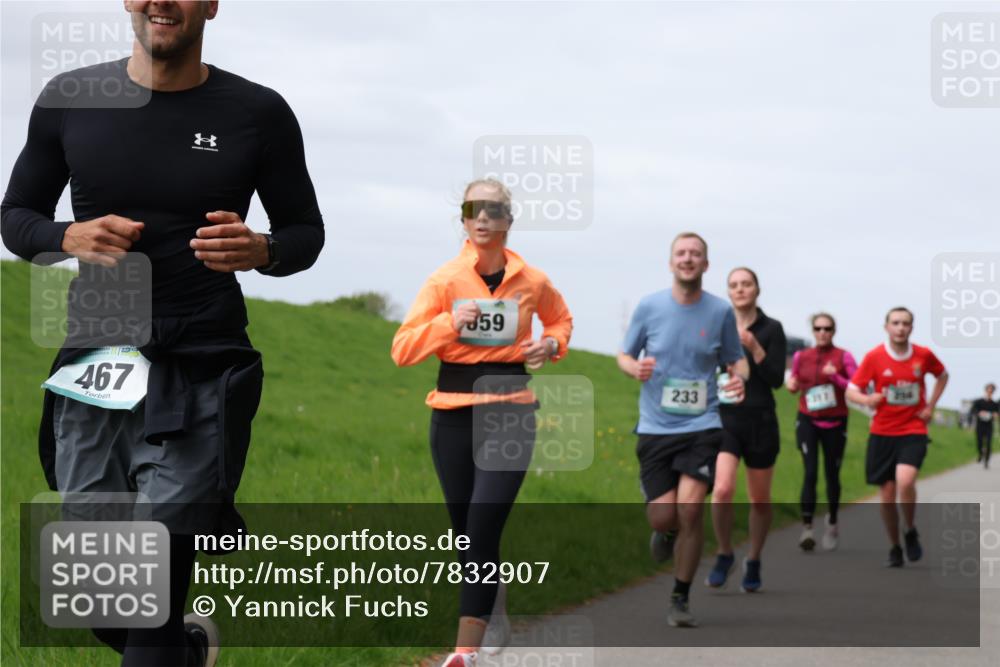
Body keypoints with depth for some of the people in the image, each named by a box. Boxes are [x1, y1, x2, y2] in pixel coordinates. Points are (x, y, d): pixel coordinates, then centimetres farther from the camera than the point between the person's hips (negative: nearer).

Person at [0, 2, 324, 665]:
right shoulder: (69, 99, 4)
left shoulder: (259, 112, 0)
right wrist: (69, 237, -9)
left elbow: (306, 230, 9)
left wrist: (262, 252, -14)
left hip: (201, 373, -3)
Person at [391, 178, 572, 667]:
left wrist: (551, 344, 1)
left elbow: (561, 319, 23)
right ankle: (494, 619, 33)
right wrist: (449, 323, -20)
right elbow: (402, 350, -6)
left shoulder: (531, 282, 1)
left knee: (483, 529, -14)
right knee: (466, 530, 9)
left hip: (509, 414, -1)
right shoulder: (444, 280, -3)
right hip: (453, 416, 1)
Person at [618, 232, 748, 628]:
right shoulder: (649, 307, 1)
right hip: (655, 428, 1)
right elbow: (624, 355, 10)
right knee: (662, 516, -7)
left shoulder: (721, 312, 1)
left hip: (702, 425, -1)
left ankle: (681, 599, 2)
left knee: (689, 508, -15)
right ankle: (667, 534, 34)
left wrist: (739, 376, -10)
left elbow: (736, 359, 13)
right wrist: (636, 368, -13)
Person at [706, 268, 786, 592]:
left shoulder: (771, 329, -3)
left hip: (760, 422, -1)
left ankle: (753, 562, 27)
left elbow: (777, 379, -10)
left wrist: (755, 349, -21)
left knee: (760, 499, 8)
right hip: (725, 420, 1)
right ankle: (724, 555, 3)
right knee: (722, 490, -18)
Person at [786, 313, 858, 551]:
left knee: (832, 475, 9)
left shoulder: (843, 357, -5)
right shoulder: (801, 357, 4)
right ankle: (807, 527, -17)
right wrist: (792, 385, -4)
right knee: (810, 473, -14)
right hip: (808, 421, 1)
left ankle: (832, 523, 32)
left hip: (835, 423, -1)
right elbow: (795, 383, 19)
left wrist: (836, 378, -23)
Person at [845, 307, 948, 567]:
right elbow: (851, 391, -3)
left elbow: (942, 376, 20)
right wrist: (867, 399, -25)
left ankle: (910, 531, 1)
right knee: (887, 496, 3)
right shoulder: (874, 357, -5)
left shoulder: (924, 355, -1)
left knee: (905, 481, -25)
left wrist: (930, 406, 7)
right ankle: (895, 549, 22)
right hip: (882, 433, 1)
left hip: (913, 431, -1)